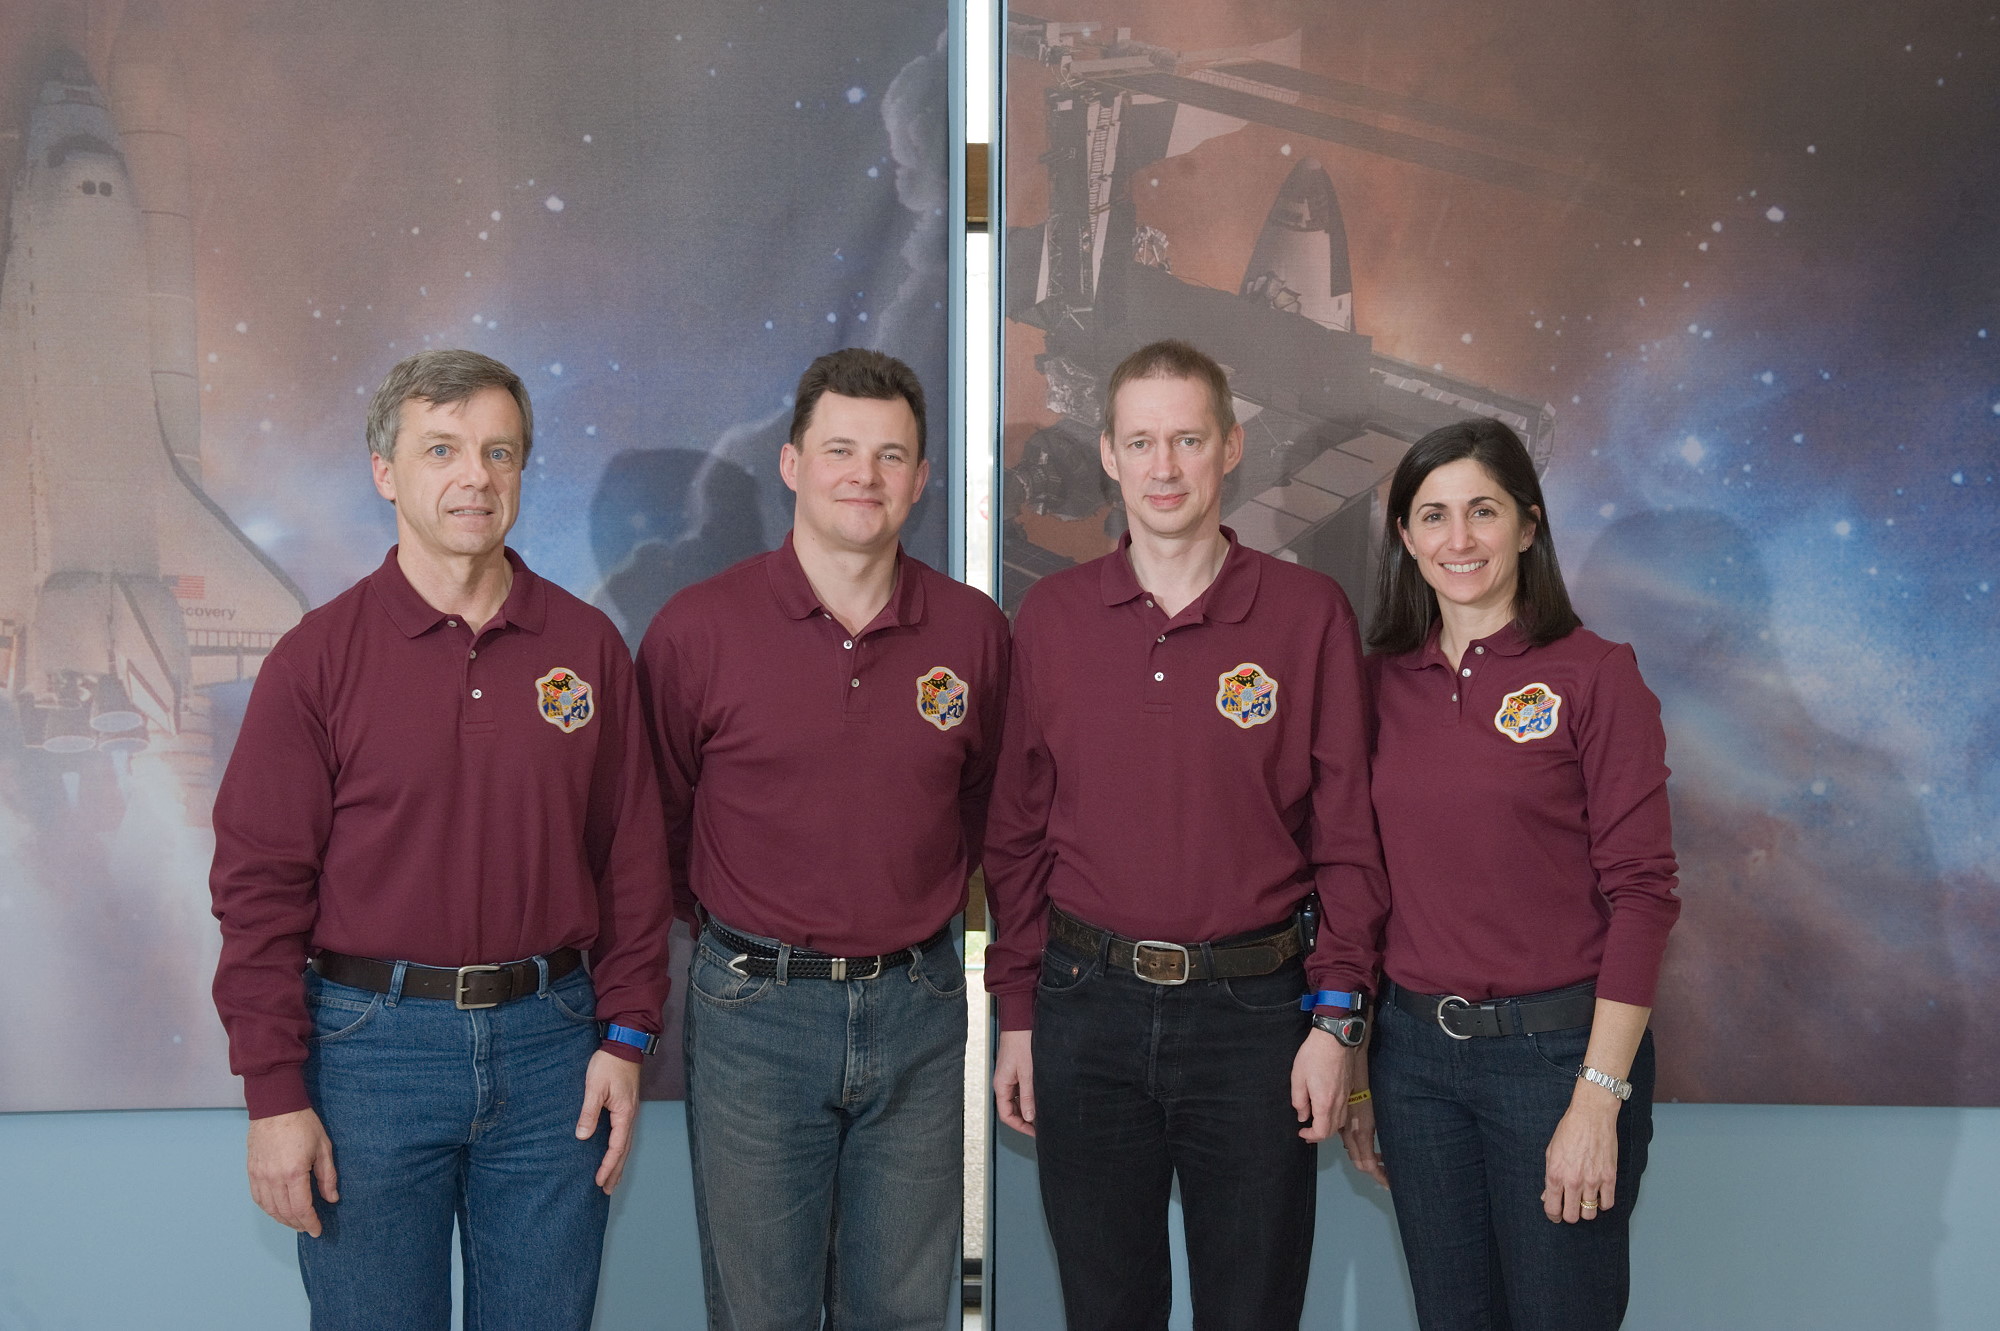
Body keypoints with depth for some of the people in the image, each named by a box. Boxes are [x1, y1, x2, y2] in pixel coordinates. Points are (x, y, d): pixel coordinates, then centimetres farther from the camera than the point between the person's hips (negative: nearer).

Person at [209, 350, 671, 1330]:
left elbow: (631, 856, 6)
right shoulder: (318, 656, -3)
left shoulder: (587, 646, 4)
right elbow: (260, 887, -5)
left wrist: (626, 1033, 1)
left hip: (550, 1042, 2)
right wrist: (274, 1093, -8)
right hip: (372, 1040, -2)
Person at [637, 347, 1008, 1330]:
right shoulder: (698, 628, -7)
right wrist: (741, 941, 8)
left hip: (918, 1006, 2)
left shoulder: (974, 630, 1)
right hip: (754, 1013, -2)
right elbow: (656, 819, 4)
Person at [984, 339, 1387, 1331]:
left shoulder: (1308, 613, -2)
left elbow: (1348, 834, -1)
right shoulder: (1051, 616, 4)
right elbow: (1017, 833, 7)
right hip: (1086, 1006, 2)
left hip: (1253, 1008, -1)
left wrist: (1335, 1017, -6)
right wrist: (1015, 1016, 5)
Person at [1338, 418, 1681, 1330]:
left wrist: (1599, 1099, -15)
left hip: (1553, 1043, -4)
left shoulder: (1594, 676, -7)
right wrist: (1353, 1071, 9)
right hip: (1412, 1047, 4)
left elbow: (1641, 894, -10)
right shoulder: (1381, 682, 5)